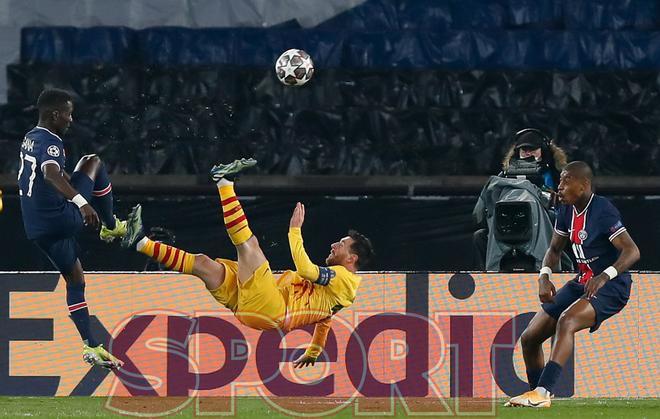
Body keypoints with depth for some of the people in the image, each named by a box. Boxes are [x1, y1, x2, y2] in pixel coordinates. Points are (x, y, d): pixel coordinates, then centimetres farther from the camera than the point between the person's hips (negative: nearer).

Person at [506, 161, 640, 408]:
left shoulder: (602, 211, -19)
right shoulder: (567, 211, 6)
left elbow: (632, 251, -25)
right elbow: (555, 249, 19)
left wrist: (604, 276, -38)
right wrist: (544, 276, -1)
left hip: (611, 286, -9)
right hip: (581, 283, 9)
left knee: (566, 321, -36)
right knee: (529, 338, 3)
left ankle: (542, 393, -40)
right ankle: (536, 394, 19)